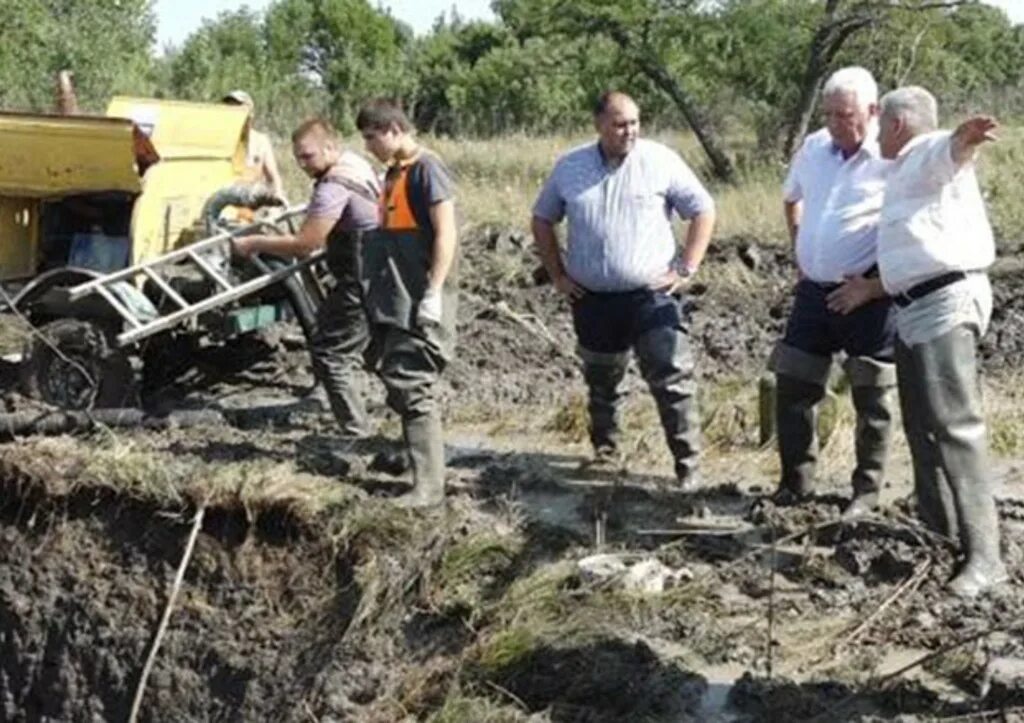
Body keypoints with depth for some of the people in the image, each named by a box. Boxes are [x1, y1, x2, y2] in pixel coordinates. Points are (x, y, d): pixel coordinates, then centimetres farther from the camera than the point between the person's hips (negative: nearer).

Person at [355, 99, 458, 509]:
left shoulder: (426, 169, -11)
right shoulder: (393, 172, 15)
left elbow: (446, 234, -16)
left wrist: (433, 293, -20)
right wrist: (377, 296, 20)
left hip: (418, 308, -9)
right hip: (393, 305, 9)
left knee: (414, 392, -10)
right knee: (397, 387, 14)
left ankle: (429, 487, -7)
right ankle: (416, 461, 26)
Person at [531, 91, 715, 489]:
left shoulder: (661, 161, -5)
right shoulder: (570, 167, 3)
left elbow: (703, 211, 1)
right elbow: (542, 220, 15)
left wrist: (686, 269, -6)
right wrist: (558, 275, 8)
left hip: (652, 294, -3)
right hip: (593, 298, 3)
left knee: (673, 379, -9)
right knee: (601, 382, 17)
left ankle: (687, 466, -5)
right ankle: (604, 448, 38)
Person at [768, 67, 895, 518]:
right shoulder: (813, 148, 7)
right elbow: (791, 199, 24)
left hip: (867, 295, -6)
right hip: (814, 291, 6)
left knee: (872, 398, 6)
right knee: (792, 387, 8)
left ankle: (867, 492, 18)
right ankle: (796, 481, 22)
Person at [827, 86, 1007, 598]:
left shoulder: (929, 153, -3)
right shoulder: (905, 177, 27)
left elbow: (954, 151, -30)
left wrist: (966, 139, -53)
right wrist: (870, 289, 42)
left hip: (946, 304, -11)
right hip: (913, 311, 11)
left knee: (953, 425, -15)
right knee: (921, 427, 14)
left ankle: (983, 554, -16)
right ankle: (940, 534, 26)